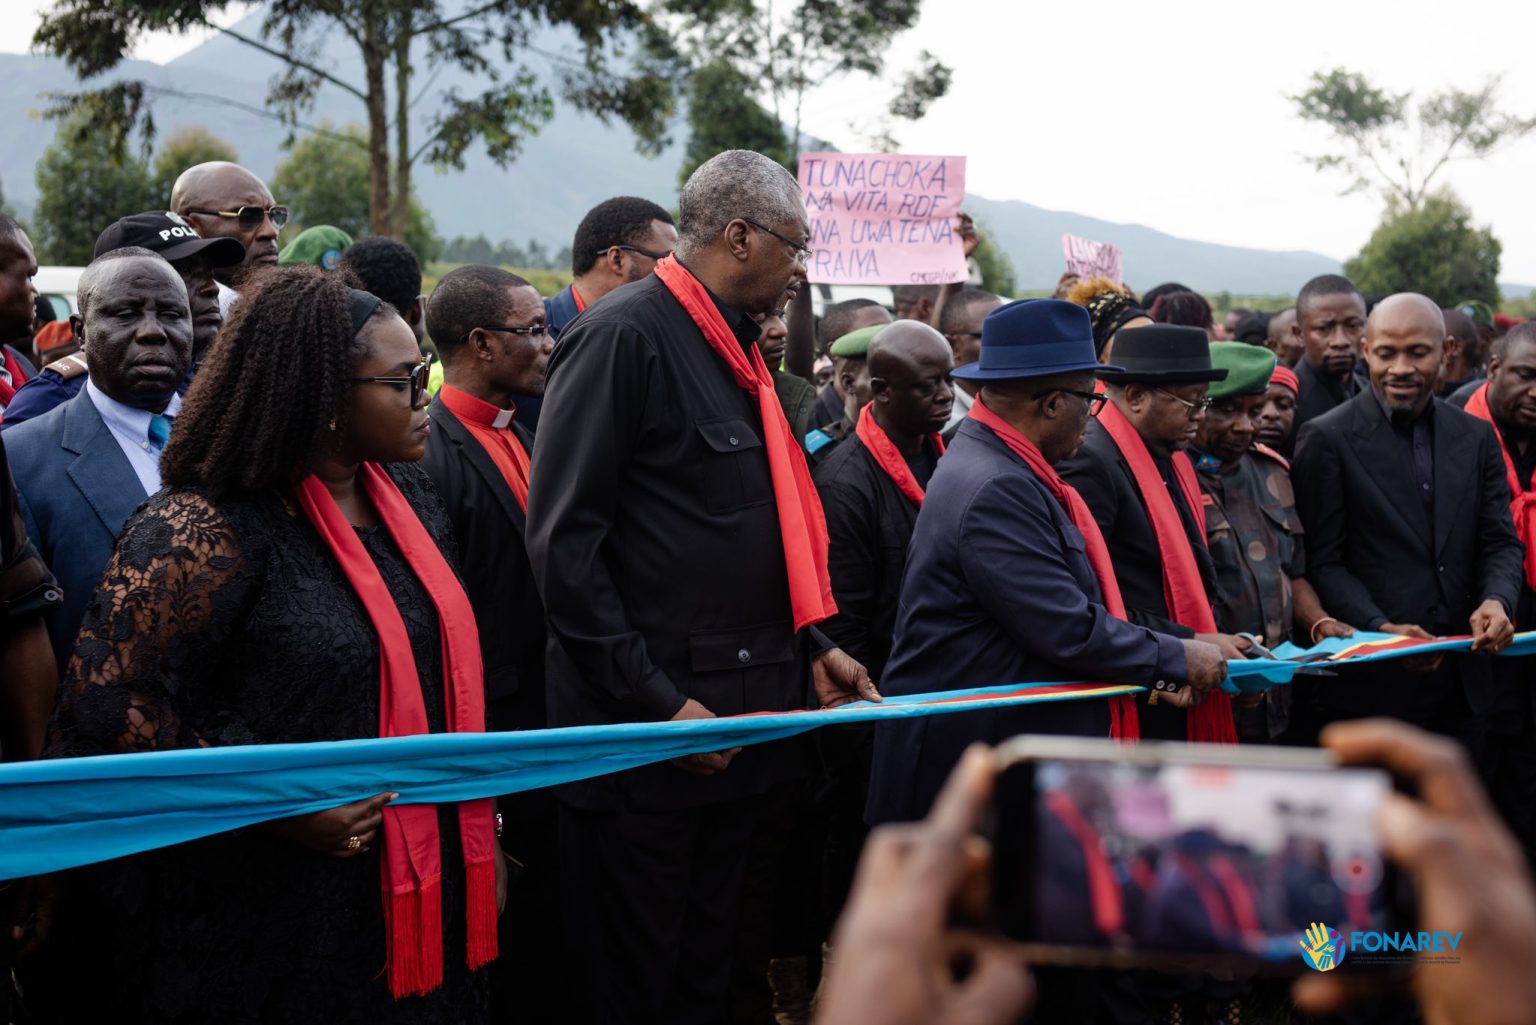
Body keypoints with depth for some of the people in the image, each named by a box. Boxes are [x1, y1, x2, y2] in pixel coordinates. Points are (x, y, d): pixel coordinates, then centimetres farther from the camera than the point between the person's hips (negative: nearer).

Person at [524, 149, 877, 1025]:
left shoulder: (737, 350, 16)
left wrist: (811, 646, 11)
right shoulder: (624, 336, -13)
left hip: (738, 720, 9)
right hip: (644, 732, -9)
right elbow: (565, 541, -18)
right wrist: (657, 703, -19)